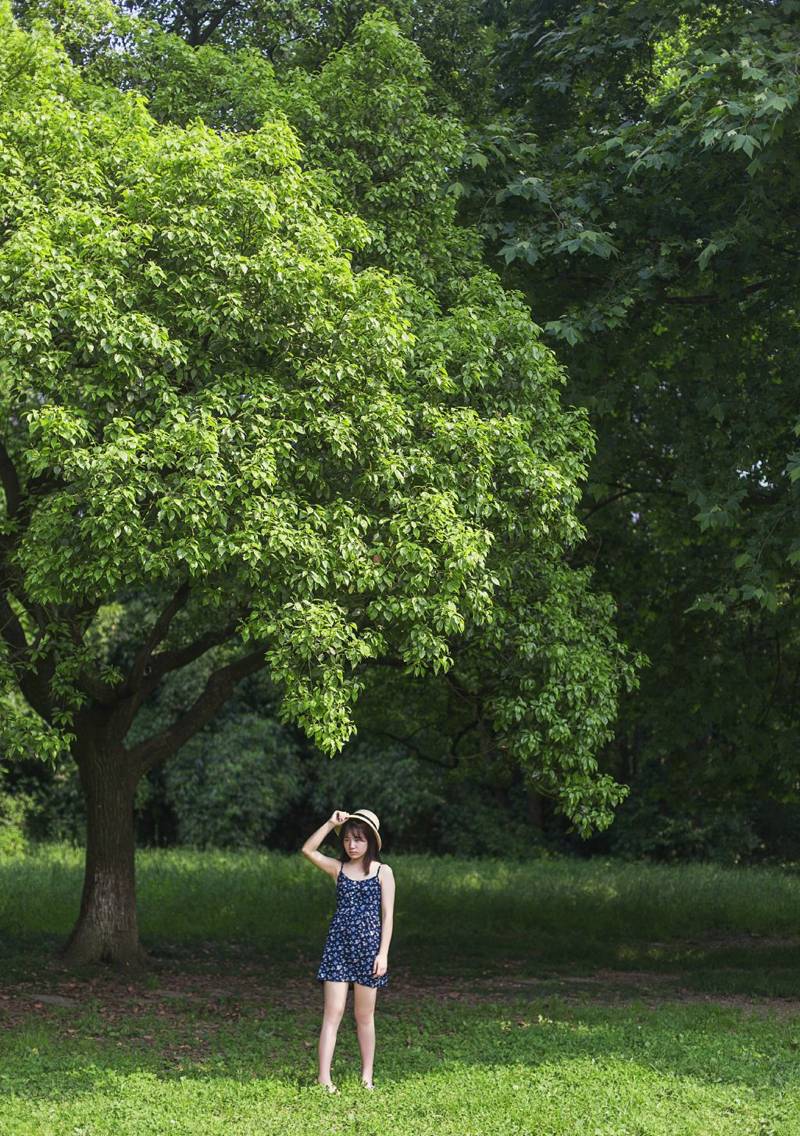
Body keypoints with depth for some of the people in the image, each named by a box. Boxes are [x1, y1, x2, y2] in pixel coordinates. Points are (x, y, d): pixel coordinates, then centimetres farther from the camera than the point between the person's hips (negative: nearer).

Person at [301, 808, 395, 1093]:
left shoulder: (383, 872, 1)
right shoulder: (338, 868, 7)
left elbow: (387, 915, -2)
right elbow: (308, 850, -8)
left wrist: (383, 953, -8)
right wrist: (331, 824, -11)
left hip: (368, 946, -1)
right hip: (338, 944, 1)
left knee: (364, 1015, 8)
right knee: (332, 1012, -5)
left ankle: (366, 1076, 18)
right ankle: (324, 1077, -8)